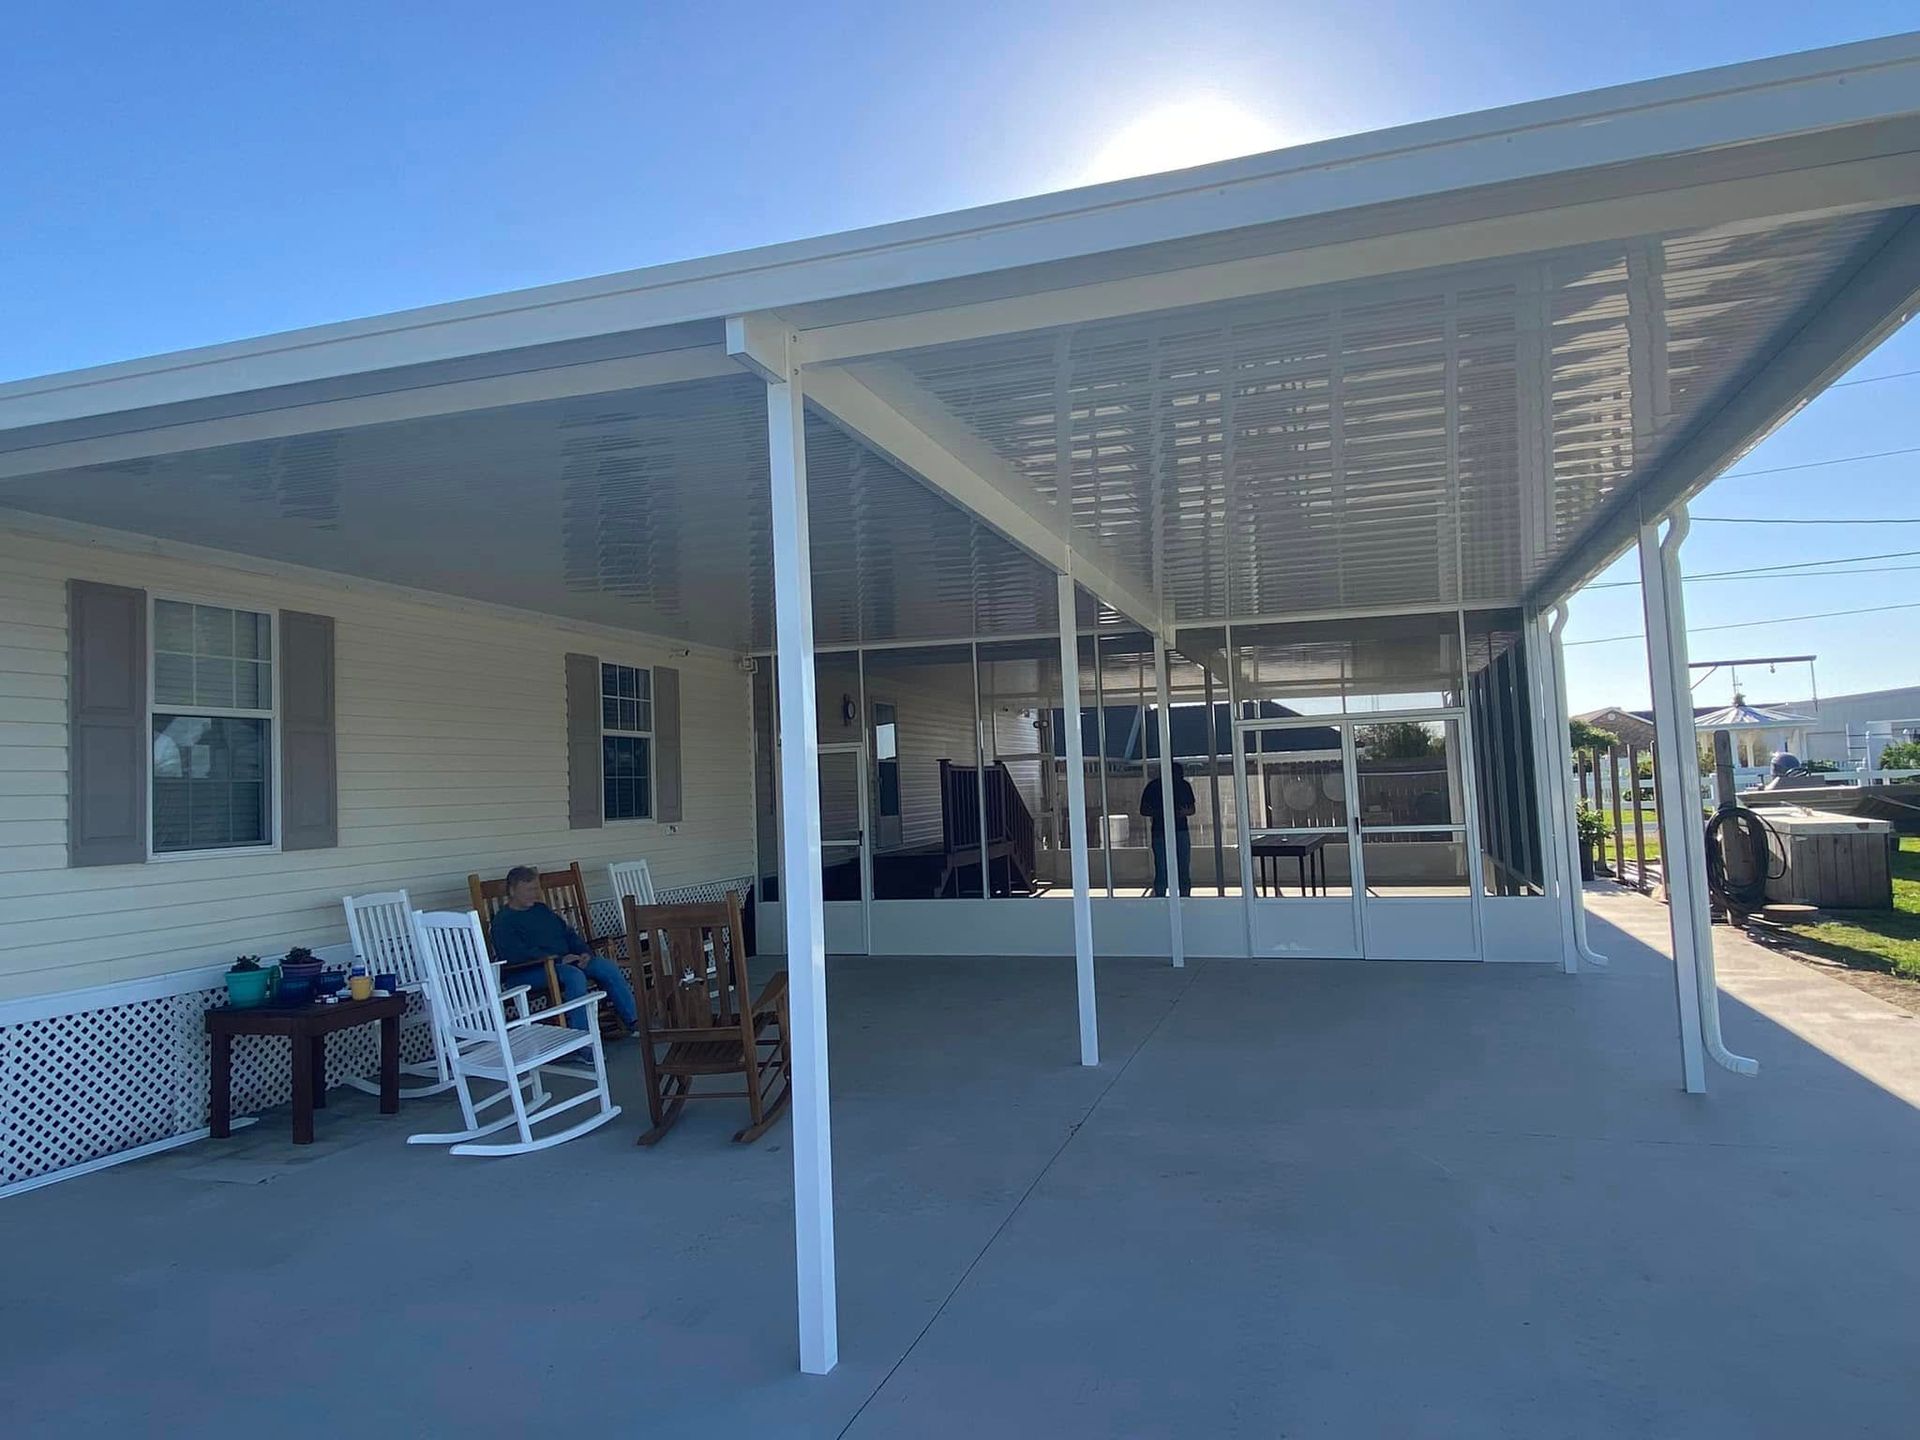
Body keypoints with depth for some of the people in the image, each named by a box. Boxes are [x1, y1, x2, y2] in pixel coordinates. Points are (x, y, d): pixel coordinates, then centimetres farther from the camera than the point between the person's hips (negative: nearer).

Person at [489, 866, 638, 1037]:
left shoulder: (541, 910, 19)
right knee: (574, 975, -35)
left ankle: (633, 1021, -3)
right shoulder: (503, 920, -7)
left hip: (564, 961, 8)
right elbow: (516, 954, -21)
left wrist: (585, 952, -2)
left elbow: (568, 933, 20)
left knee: (608, 967, -9)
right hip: (525, 973, -8)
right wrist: (559, 960, -24)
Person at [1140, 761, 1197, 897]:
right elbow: (1143, 810, 1)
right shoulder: (1154, 786, -2)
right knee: (1162, 872, -6)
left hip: (1181, 831, 3)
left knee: (1185, 872, 3)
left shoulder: (1184, 786, 8)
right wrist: (1159, 813, -18)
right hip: (1160, 833, -3)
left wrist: (1185, 812, -9)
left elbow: (1192, 808, 15)